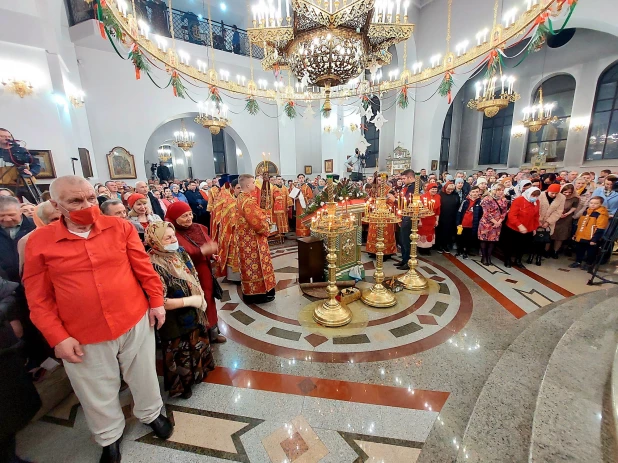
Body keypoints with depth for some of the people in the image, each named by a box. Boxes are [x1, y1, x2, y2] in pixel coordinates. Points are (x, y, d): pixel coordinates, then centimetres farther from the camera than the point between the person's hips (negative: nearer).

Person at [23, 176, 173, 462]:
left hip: (135, 321, 0)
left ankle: (150, 414, 50)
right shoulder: (40, 241, -6)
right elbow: (38, 298, -3)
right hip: (84, 335, 0)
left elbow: (144, 268, -2)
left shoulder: (120, 227, -6)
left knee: (143, 375, 21)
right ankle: (110, 436, 51)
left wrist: (156, 301, -1)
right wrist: (57, 336, -7)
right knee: (98, 391, 22)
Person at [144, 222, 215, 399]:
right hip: (175, 321, -7)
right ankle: (181, 385, 41)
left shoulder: (179, 252, -5)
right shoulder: (154, 265, -27)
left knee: (196, 346, 26)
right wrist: (189, 300, -23)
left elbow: (194, 278, 7)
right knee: (180, 353, 16)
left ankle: (196, 372, 52)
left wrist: (201, 297, -7)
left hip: (194, 314, 7)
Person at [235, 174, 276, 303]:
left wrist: (262, 217, 8)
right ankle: (258, 293, 13)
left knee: (249, 264, 17)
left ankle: (249, 292, 28)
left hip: (245, 238, 10)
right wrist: (266, 228, -6)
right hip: (252, 239, -10)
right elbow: (257, 222, -24)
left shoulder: (240, 198, 9)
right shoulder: (249, 201, -23)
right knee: (255, 264, 2)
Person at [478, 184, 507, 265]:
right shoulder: (487, 199, -10)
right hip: (486, 223, -5)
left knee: (493, 241, 8)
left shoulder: (504, 200, 8)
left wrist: (499, 222, -7)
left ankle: (489, 258, 18)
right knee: (484, 240, 2)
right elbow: (486, 213, -15)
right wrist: (495, 222, -13)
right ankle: (483, 257, 14)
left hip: (498, 224, 5)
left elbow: (504, 212, 7)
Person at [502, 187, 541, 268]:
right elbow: (511, 215, -25)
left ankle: (518, 261, 34)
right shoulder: (518, 200, -19)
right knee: (510, 246, 10)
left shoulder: (536, 203, 1)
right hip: (513, 229, -6)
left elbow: (536, 216, 11)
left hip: (528, 230, 6)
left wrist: (534, 228, 12)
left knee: (523, 246, 15)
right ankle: (507, 260, 29)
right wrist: (519, 225, -32)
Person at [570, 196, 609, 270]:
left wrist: (594, 239, -19)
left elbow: (600, 229, -17)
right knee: (579, 250, 16)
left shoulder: (602, 214, -14)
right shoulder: (586, 211, 10)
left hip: (591, 239, -6)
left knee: (591, 252, 10)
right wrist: (575, 234, 18)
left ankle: (588, 264, 25)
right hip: (580, 237, 7)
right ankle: (578, 262, 30)